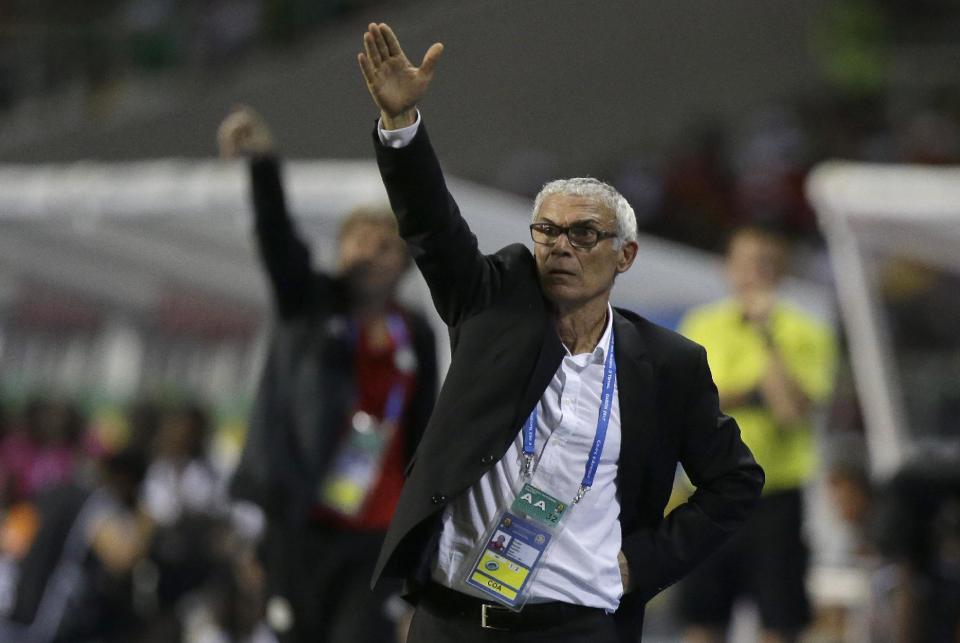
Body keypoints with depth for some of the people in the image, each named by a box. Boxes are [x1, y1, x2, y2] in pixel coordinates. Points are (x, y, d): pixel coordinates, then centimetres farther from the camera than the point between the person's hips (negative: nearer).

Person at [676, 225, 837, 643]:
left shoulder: (804, 334, -3)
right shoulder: (701, 326, 9)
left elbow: (795, 410, -17)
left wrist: (766, 335, -17)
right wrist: (743, 398, -11)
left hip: (778, 495, -4)